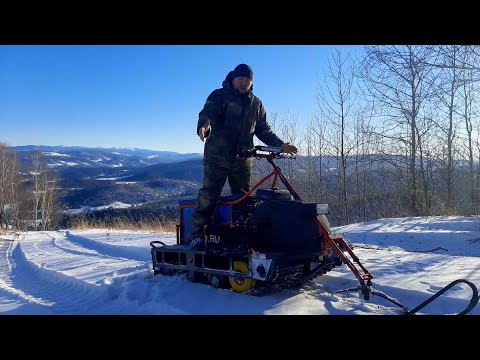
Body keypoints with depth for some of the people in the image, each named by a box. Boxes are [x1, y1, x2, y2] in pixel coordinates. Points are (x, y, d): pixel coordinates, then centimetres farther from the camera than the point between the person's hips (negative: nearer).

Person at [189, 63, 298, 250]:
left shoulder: (256, 103, 18)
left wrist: (280, 145, 11)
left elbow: (263, 130, 21)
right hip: (217, 156, -4)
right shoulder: (219, 96, 4)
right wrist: (204, 125, -34)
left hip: (243, 158, 4)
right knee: (208, 195, -8)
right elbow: (207, 113, -10)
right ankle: (198, 234, -4)